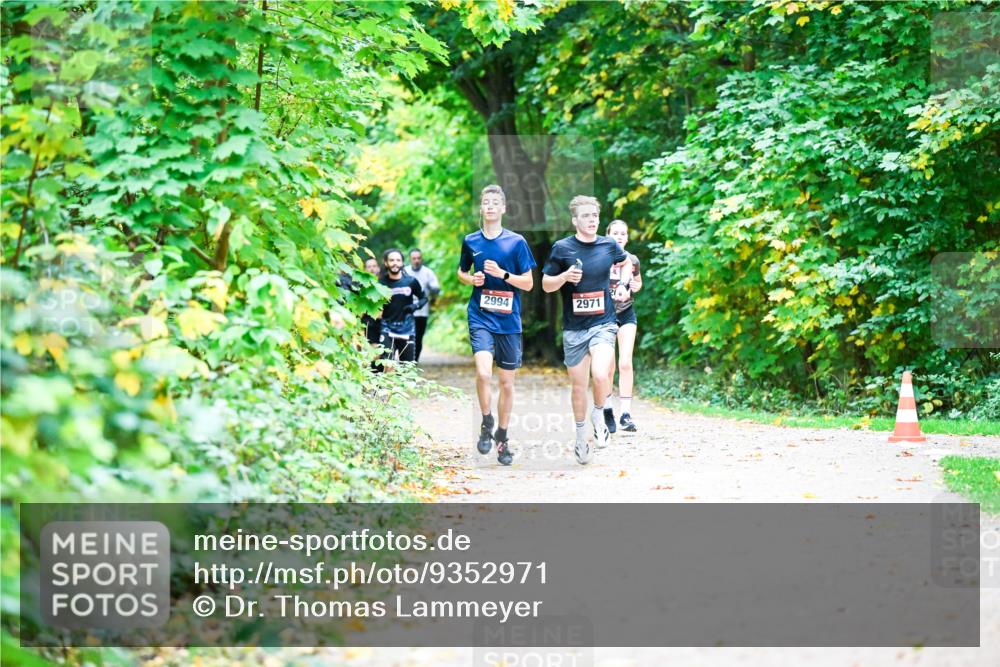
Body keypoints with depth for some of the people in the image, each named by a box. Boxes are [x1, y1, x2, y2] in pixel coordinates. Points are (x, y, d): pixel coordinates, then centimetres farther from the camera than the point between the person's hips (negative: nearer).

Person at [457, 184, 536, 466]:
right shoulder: (471, 241, 4)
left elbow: (528, 283, 0)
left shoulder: (516, 242, -1)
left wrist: (503, 274, -16)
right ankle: (486, 423, 1)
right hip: (480, 317, 0)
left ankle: (502, 437, 21)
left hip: (508, 320, 0)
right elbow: (461, 272, 20)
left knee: (507, 382, 7)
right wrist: (472, 279, -2)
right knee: (483, 373, -21)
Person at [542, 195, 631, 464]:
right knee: (578, 385, 8)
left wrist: (623, 285, 10)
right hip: (574, 328, 0)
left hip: (603, 323, 0)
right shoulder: (562, 248, -4)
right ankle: (581, 437, 29)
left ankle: (598, 415, 6)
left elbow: (626, 262, 25)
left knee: (601, 375, -24)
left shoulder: (609, 245, 2)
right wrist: (565, 276, -16)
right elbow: (546, 284, 2)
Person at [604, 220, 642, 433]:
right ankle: (607, 410, 19)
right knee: (608, 366, 1)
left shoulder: (632, 260, 0)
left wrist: (636, 286, -5)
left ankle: (626, 414, -10)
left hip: (626, 314, 1)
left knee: (625, 363, -11)